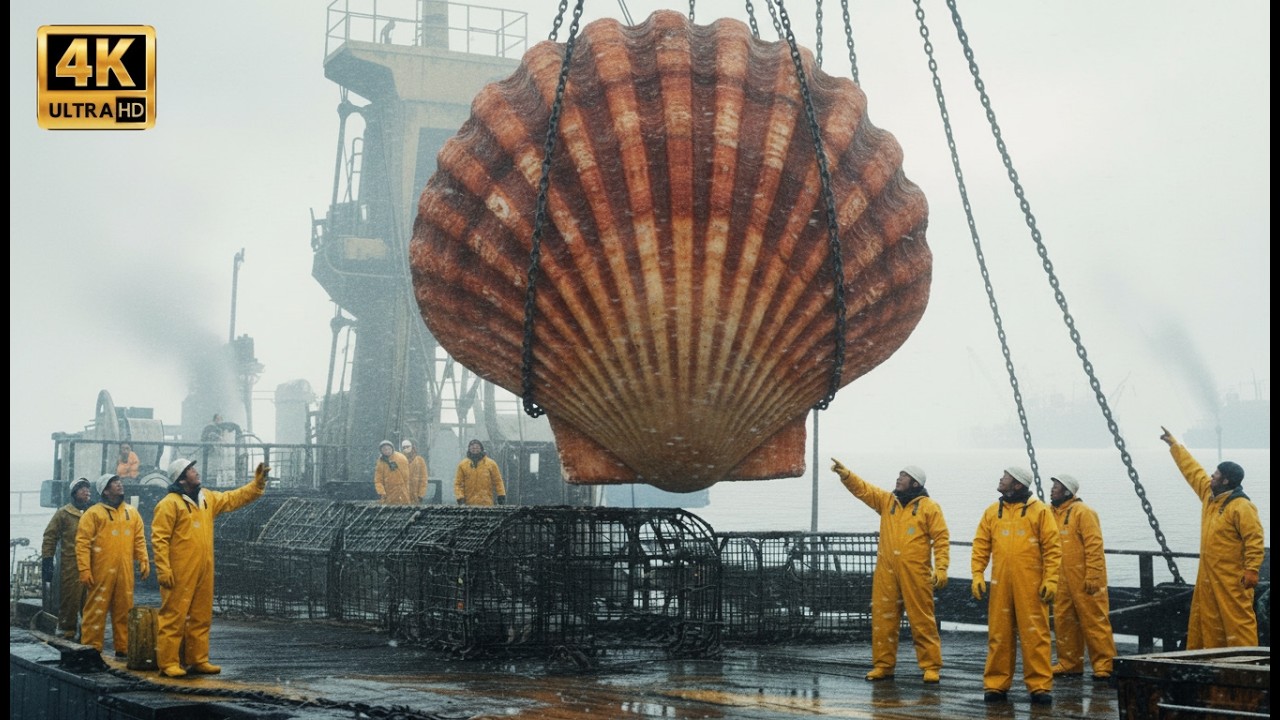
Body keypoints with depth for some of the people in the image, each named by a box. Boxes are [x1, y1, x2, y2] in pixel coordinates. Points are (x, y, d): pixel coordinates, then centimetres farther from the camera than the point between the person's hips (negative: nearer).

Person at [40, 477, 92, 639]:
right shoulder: (63, 513, 4)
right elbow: (50, 537, 2)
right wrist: (47, 561, -5)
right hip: (70, 566, -3)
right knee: (70, 601, -4)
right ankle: (67, 632, 3)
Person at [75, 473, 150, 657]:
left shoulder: (132, 512, 15)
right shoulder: (94, 513, -1)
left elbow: (139, 539, 16)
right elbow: (82, 543, -6)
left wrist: (143, 561, 3)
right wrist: (84, 570, -13)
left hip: (125, 572, 5)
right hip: (101, 573, -4)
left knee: (124, 610, 7)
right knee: (96, 610, -3)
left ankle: (123, 648, 14)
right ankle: (91, 649, 1)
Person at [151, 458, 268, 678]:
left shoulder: (208, 498, 13)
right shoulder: (170, 504, -10)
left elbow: (234, 498, 20)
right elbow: (159, 538, -13)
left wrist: (257, 483, 10)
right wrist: (164, 570, -18)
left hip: (203, 571, 8)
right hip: (179, 573, -8)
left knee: (201, 617, 12)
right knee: (174, 617, -5)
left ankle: (199, 660, 19)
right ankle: (168, 663, -2)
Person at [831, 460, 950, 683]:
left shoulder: (929, 507, -1)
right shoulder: (886, 501, 13)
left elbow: (941, 539, -5)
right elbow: (862, 489, 5)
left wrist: (941, 569, -13)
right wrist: (845, 474, -11)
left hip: (915, 573, -5)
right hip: (886, 573, 5)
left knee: (922, 621, -2)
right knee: (883, 619, 6)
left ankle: (931, 666, 4)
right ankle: (883, 665, 13)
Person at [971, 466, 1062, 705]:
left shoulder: (1039, 510, 1)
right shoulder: (992, 512, 12)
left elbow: (1053, 548, -2)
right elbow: (981, 546, 11)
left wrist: (1051, 580, -9)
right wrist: (977, 574, -1)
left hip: (1031, 585, -3)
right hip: (1000, 584, 3)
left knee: (1035, 635, -3)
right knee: (999, 635, 6)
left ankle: (1040, 686, 2)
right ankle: (996, 684, 12)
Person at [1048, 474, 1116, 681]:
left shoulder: (1083, 512, -10)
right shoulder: (1053, 514, 14)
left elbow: (1094, 545, -15)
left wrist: (1092, 576, -21)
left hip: (1084, 580, -8)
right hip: (1062, 581, 8)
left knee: (1094, 621, -6)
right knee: (1063, 622, 9)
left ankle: (1104, 665, -3)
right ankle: (1069, 663, 18)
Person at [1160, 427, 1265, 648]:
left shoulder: (1241, 506, -16)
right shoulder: (1209, 495, 10)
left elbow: (1255, 539, -20)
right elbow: (1192, 470, 22)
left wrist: (1252, 570, -25)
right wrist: (1173, 445, 27)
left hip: (1233, 579, -9)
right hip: (1208, 576, 9)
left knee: (1238, 620, -10)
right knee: (1207, 622, 11)